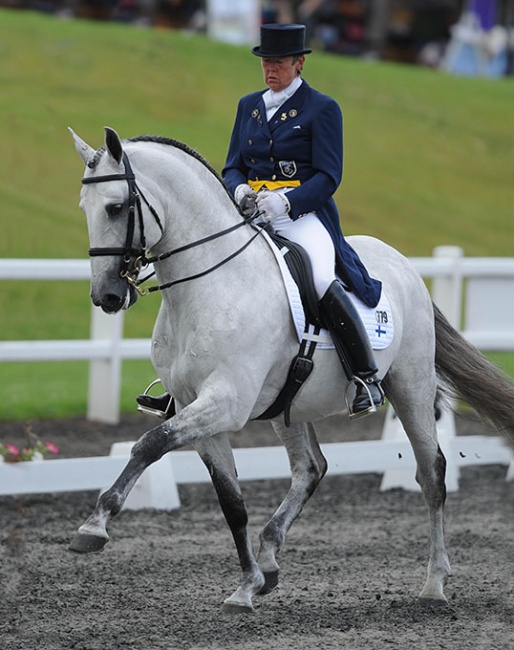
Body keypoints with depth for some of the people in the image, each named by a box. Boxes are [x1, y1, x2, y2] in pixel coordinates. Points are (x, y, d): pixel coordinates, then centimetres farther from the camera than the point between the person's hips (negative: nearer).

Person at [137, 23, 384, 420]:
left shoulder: (322, 109, -1)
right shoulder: (249, 106, 16)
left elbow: (328, 177, -7)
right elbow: (233, 167, 16)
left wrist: (286, 201, -22)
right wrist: (239, 190, -8)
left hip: (303, 214, -6)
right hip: (251, 215, 6)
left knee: (323, 284, -32)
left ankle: (366, 378, -22)